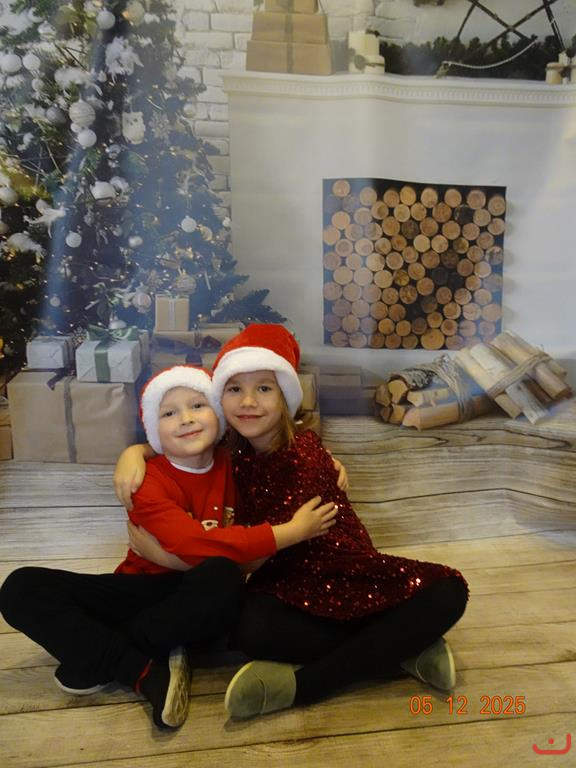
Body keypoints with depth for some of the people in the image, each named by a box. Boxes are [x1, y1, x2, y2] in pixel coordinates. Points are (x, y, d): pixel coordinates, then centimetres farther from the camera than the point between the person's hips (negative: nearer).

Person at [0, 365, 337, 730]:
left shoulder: (234, 465, -4)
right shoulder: (149, 481, -16)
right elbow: (195, 544, -31)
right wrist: (292, 532, -30)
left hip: (203, 603, 1)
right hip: (145, 592, 0)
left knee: (223, 576, -36)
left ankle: (98, 660, -14)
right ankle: (148, 672, -22)